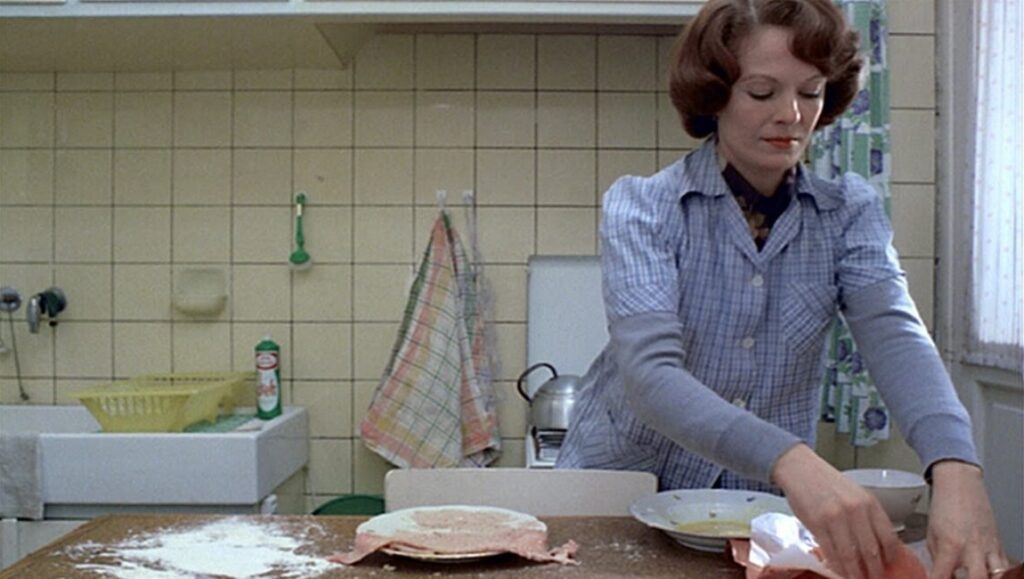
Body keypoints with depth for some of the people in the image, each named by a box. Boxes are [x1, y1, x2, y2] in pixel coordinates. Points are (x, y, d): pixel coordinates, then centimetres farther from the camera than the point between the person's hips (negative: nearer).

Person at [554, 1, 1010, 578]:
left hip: (764, 507, 2)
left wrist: (956, 467, -36)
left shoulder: (849, 213, -2)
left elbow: (895, 336, -17)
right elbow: (649, 373, -25)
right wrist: (792, 462, -40)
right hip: (627, 489, -2)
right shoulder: (642, 207, -12)